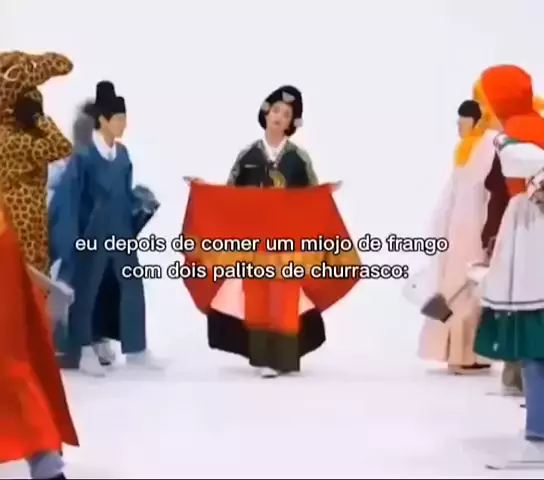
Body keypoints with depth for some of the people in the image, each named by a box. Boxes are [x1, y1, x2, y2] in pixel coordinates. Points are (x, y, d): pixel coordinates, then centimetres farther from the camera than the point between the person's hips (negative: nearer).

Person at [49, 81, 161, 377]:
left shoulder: (122, 153, 6)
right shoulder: (83, 156, -14)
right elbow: (67, 198, -14)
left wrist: (142, 204, -4)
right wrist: (70, 239, -16)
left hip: (122, 233, 7)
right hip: (93, 235, -6)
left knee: (133, 286, 8)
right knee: (86, 291, 5)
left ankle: (136, 350, 18)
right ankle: (83, 352, 16)